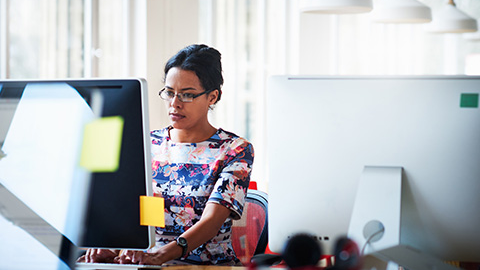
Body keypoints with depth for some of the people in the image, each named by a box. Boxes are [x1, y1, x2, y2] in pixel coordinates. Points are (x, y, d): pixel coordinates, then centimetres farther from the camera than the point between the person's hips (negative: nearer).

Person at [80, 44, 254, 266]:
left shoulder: (235, 150, 0)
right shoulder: (147, 145, 12)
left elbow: (212, 220, -14)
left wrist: (164, 253, -32)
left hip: (209, 265, -3)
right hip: (150, 263, 3)